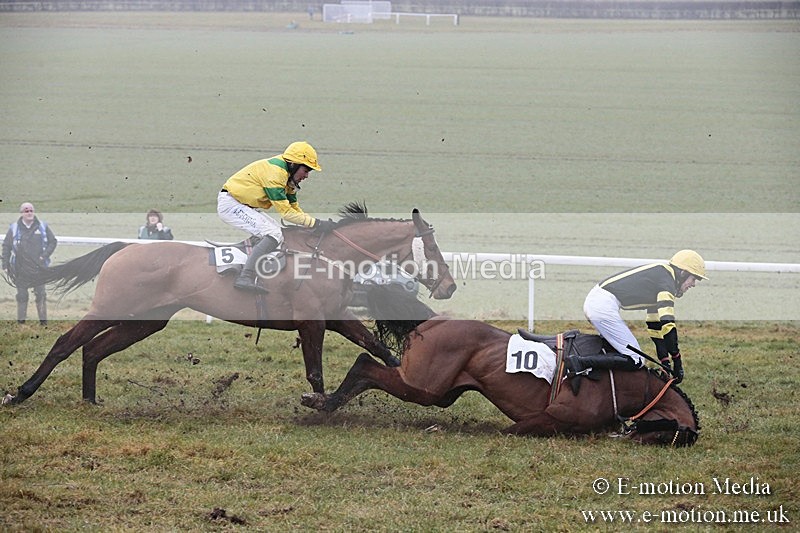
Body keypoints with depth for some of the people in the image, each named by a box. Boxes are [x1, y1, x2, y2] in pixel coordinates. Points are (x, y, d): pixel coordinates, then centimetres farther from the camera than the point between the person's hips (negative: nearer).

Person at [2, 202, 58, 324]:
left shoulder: (43, 227, 3)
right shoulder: (14, 228, 1)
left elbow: (53, 241, 9)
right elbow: (6, 247, 4)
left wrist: (44, 256, -4)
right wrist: (5, 265, -1)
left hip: (39, 267, 0)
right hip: (21, 270, 0)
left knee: (40, 294, 4)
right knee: (22, 295, 5)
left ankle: (43, 320, 10)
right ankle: (21, 320, 11)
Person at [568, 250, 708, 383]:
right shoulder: (666, 280, -7)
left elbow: (656, 326, 27)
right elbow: (667, 324, -16)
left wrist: (664, 361, 22)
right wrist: (677, 362, -10)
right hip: (604, 306, -10)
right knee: (635, 360, -10)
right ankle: (580, 362, -20)